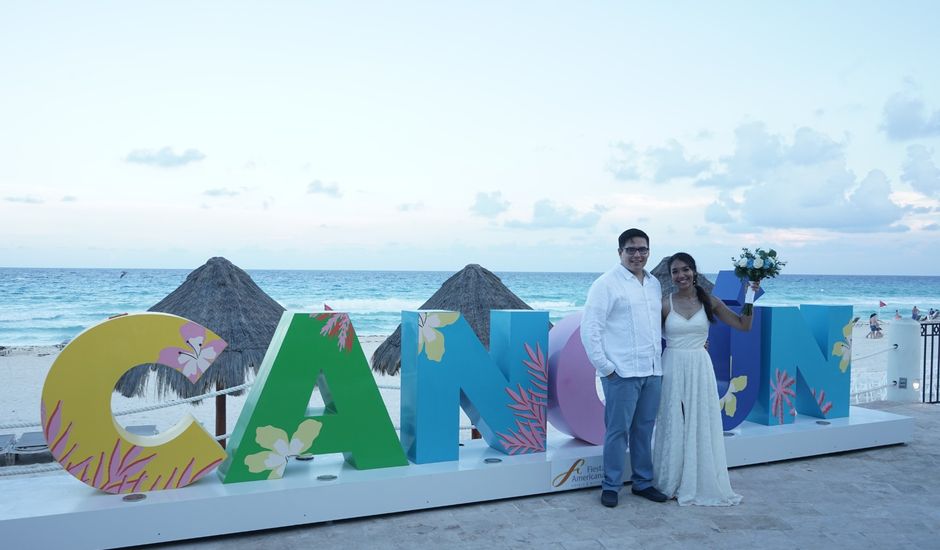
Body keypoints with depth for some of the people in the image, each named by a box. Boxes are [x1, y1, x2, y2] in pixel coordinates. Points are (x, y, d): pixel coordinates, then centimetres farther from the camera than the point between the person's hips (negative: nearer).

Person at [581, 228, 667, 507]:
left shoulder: (654, 284, 14)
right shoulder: (607, 284, -6)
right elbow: (589, 328, -9)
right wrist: (604, 366, -11)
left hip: (653, 371, 6)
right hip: (622, 372, -6)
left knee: (644, 429, 14)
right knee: (618, 430, 1)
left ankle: (643, 482, 27)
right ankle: (611, 486, 14)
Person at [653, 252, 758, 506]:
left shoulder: (709, 302, 2)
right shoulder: (665, 304, -3)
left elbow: (744, 325, 3)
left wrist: (750, 295, -6)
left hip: (700, 369, 2)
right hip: (673, 368, -1)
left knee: (702, 426, 6)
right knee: (674, 426, 6)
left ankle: (703, 483, 20)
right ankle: (673, 484, 20)